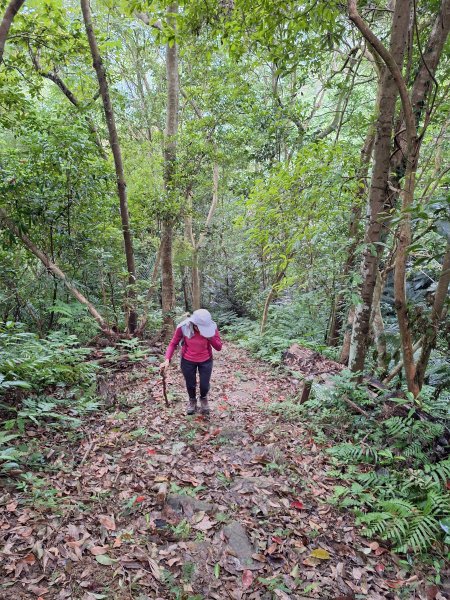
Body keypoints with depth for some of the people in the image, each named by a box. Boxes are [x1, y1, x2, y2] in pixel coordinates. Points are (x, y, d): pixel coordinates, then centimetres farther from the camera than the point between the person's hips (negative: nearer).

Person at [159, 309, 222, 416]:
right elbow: (173, 344, -12)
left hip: (206, 361, 0)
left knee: (205, 385, 10)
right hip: (188, 361, 0)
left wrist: (210, 337, -33)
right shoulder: (183, 327, -25)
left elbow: (219, 347, -15)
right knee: (190, 385, 15)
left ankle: (203, 399, 47)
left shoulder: (212, 327, -22)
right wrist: (167, 360, -26)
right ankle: (192, 401, 50)